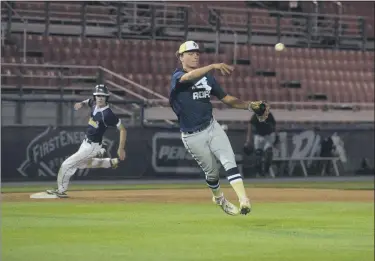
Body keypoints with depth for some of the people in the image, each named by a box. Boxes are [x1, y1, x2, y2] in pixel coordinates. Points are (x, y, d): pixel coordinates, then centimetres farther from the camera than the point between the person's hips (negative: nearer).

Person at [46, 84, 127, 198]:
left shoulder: (107, 114, -28)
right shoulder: (94, 104, -5)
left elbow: (122, 129, -26)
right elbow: (89, 101, 21)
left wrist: (121, 149, -32)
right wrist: (82, 103, -3)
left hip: (92, 147, -9)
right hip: (86, 142, 9)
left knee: (67, 165, -6)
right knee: (80, 163, 32)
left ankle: (61, 190, 13)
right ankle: (110, 163, 33)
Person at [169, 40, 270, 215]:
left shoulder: (208, 78, 9)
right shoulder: (178, 76, -9)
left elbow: (227, 99, 11)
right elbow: (190, 77, -34)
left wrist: (250, 106, -6)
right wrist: (214, 66, -49)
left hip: (212, 128, 4)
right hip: (192, 136, -4)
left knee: (229, 161, -16)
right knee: (212, 171, 8)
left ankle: (243, 199, -28)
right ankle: (218, 198, 38)